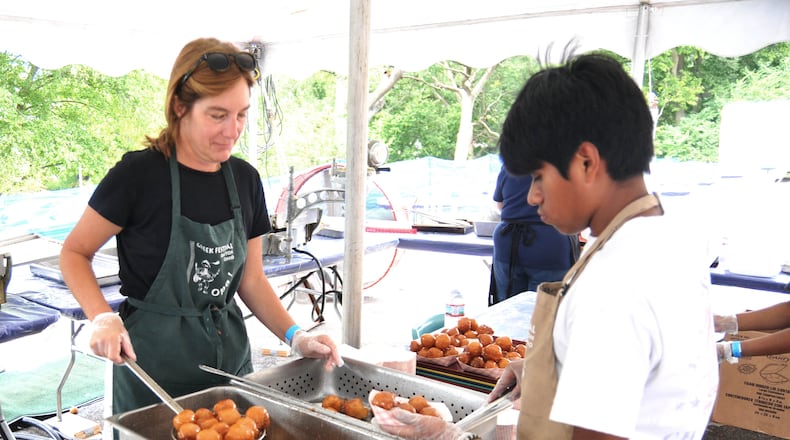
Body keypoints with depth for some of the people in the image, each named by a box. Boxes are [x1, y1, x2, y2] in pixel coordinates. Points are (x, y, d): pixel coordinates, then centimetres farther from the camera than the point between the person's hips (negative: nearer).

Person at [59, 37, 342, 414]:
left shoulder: (245, 179, 0)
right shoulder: (138, 174, -15)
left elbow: (251, 280, 6)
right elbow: (74, 253, -4)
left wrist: (295, 337, -6)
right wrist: (103, 318, -20)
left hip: (230, 353, 5)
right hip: (153, 360, -4)